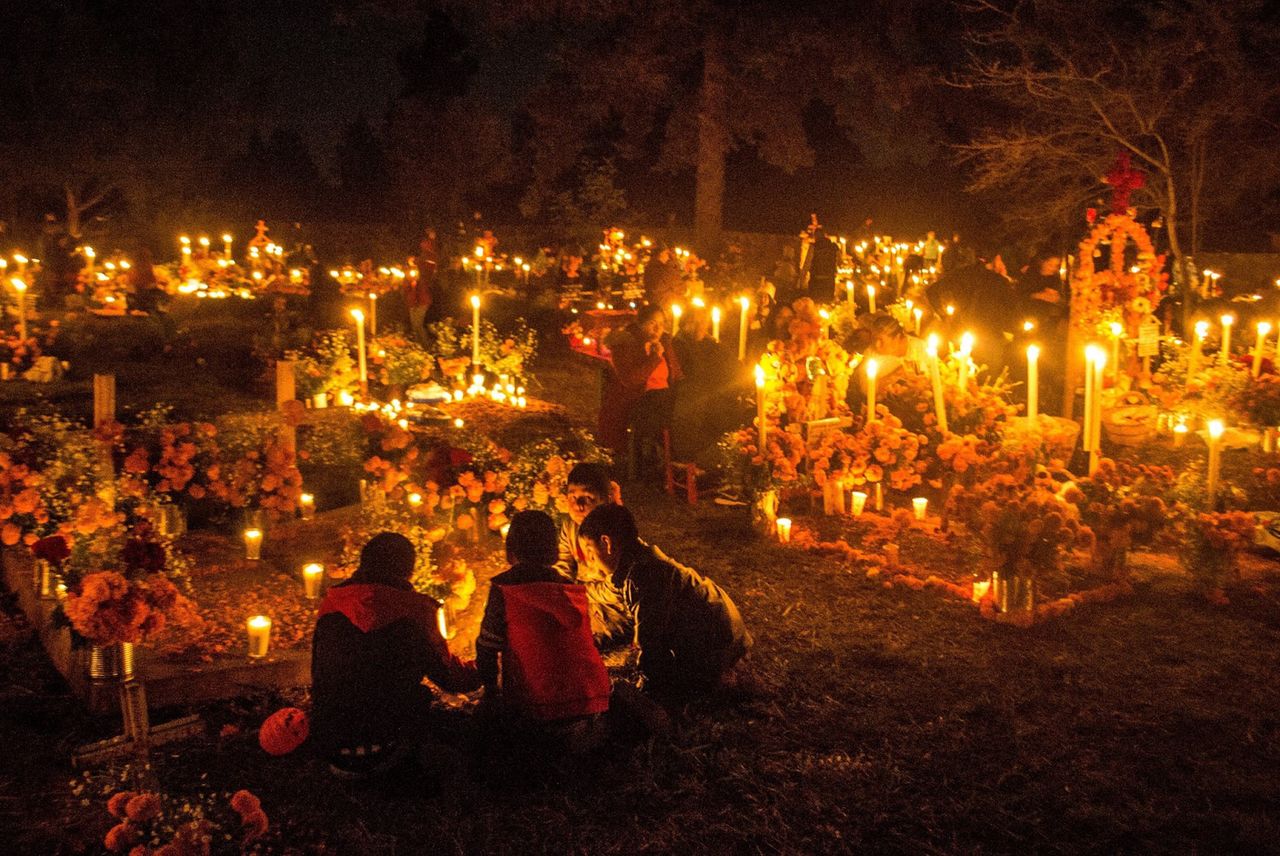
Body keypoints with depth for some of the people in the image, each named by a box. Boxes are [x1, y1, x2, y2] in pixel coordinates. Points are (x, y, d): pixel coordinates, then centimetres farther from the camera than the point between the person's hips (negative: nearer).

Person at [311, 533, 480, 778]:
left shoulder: (332, 603, 3)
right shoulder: (411, 610, -7)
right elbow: (447, 676, 5)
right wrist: (478, 672, 29)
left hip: (327, 743, 5)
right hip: (385, 746, -5)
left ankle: (349, 764, 10)